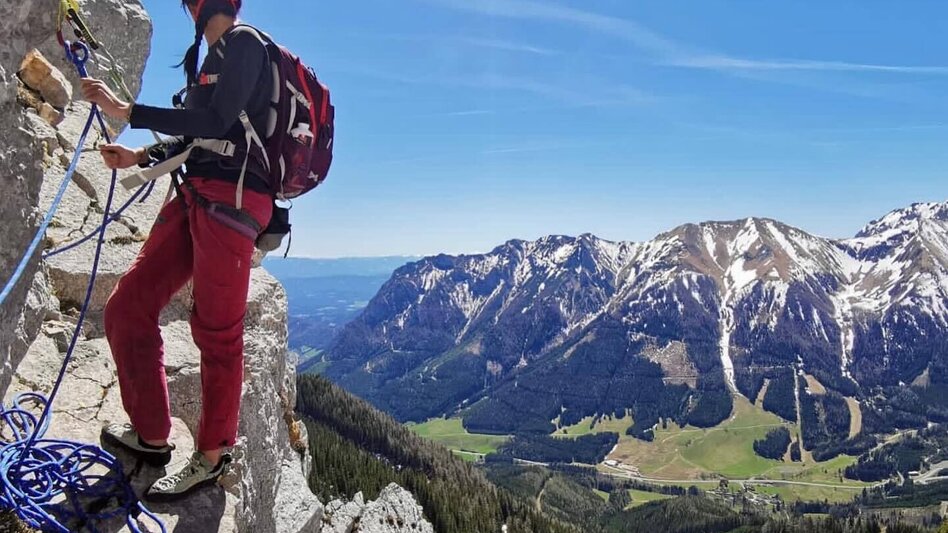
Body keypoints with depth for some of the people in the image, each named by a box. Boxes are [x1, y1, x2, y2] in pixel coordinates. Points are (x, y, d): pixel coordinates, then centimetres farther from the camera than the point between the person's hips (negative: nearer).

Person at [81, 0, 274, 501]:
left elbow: (214, 122, -15)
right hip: (197, 195, 9)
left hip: (231, 199, -9)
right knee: (126, 308, 5)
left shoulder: (243, 42, -2)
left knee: (216, 331, -4)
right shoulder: (216, 54, 26)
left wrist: (127, 111, -10)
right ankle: (150, 435, 18)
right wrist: (141, 156, 21)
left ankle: (211, 457, 11)